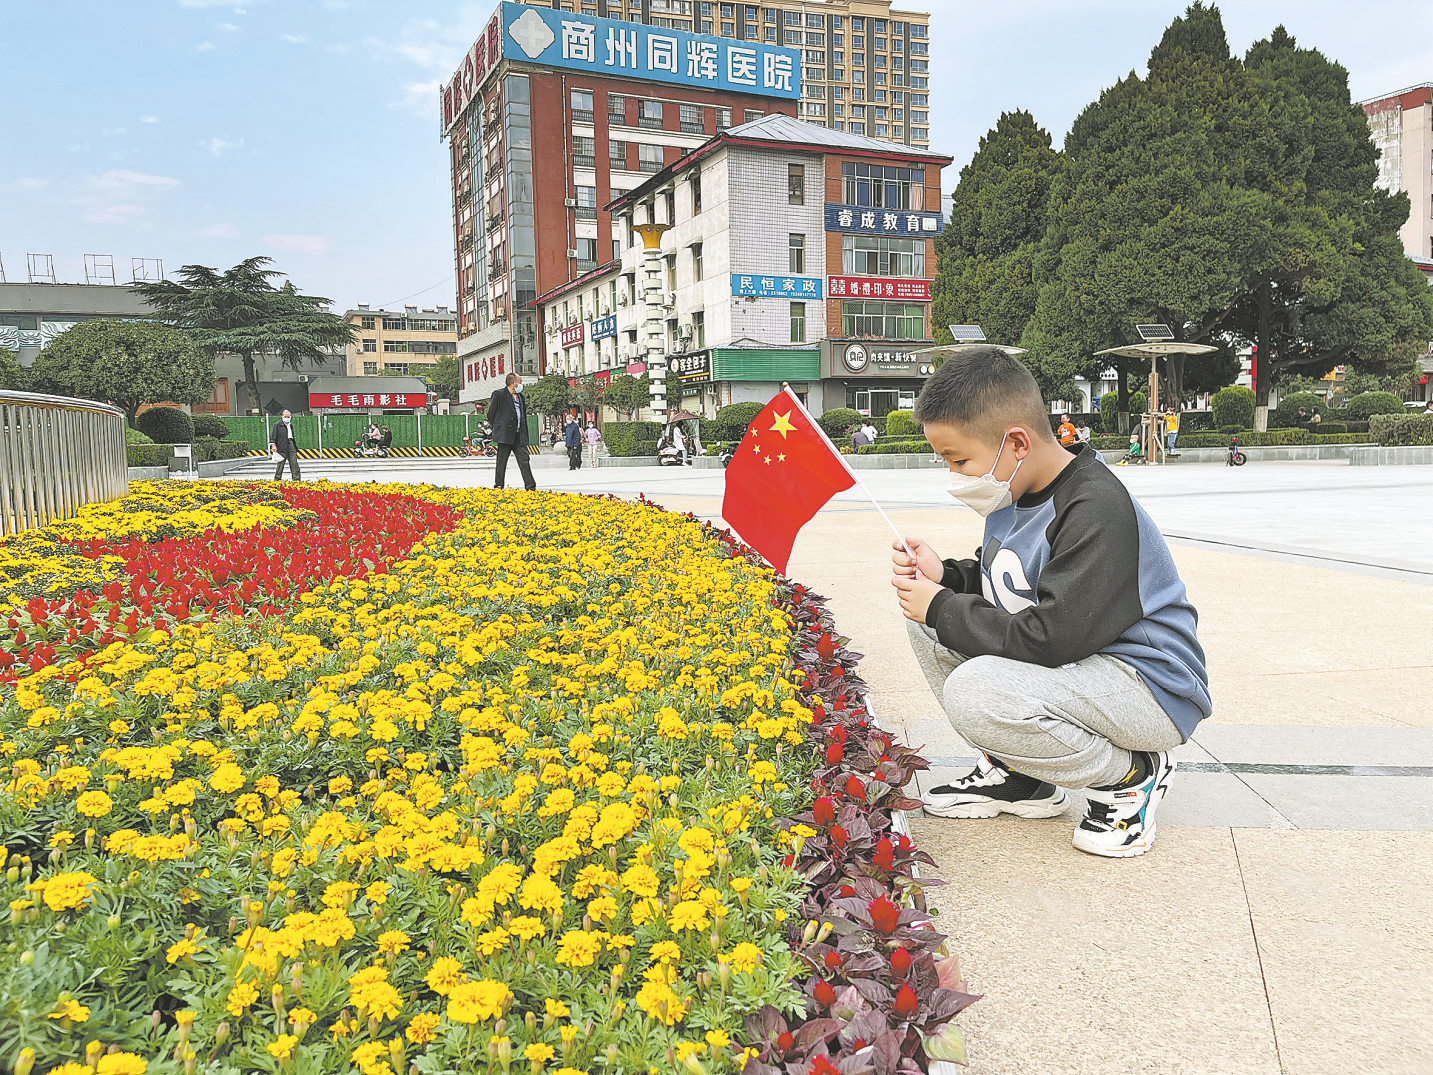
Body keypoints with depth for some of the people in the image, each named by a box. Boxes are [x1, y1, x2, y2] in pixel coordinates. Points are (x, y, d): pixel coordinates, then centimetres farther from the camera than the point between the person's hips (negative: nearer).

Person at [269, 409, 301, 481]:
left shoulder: (290, 425, 20)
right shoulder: (277, 424, 1)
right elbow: (273, 435, -4)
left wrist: (295, 447, 24)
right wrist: (273, 445, -13)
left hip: (291, 445, 5)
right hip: (282, 447, -5)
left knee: (294, 463, 1)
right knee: (280, 463, -3)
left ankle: (296, 479, 1)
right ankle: (277, 479, 5)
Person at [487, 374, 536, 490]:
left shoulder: (520, 396, 17)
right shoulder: (498, 394, -4)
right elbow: (490, 415, 0)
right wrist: (498, 429, 5)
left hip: (520, 436, 6)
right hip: (505, 435, -5)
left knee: (524, 460, 0)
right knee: (501, 462, 1)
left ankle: (530, 486, -2)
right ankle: (498, 487, 8)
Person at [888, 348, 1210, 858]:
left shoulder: (1098, 510, -25)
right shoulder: (1015, 495, 4)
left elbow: (1051, 639, -30)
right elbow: (999, 587, 17)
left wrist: (942, 608, -19)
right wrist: (943, 575, -4)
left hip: (1153, 690, -10)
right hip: (1075, 661, 10)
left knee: (973, 692, -33)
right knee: (923, 615, 2)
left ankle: (1130, 773, -6)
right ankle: (1016, 776, 9)